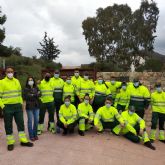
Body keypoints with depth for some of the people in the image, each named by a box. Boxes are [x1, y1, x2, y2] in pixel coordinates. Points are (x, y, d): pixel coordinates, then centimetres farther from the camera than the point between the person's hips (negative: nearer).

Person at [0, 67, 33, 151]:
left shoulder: (17, 81, 10)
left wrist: (21, 103, 11)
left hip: (18, 106, 4)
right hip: (7, 107, -3)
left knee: (21, 123, 8)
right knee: (8, 125, 6)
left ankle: (23, 141, 19)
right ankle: (10, 143, 20)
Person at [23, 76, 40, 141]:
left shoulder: (36, 88, 10)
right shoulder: (25, 89, -1)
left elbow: (39, 95, 1)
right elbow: (24, 97, -11)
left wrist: (32, 95, -12)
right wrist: (35, 95, -11)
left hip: (36, 106, 3)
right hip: (29, 107, -3)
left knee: (36, 120, 5)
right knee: (30, 121, 1)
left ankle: (35, 134, 19)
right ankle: (31, 136, 10)